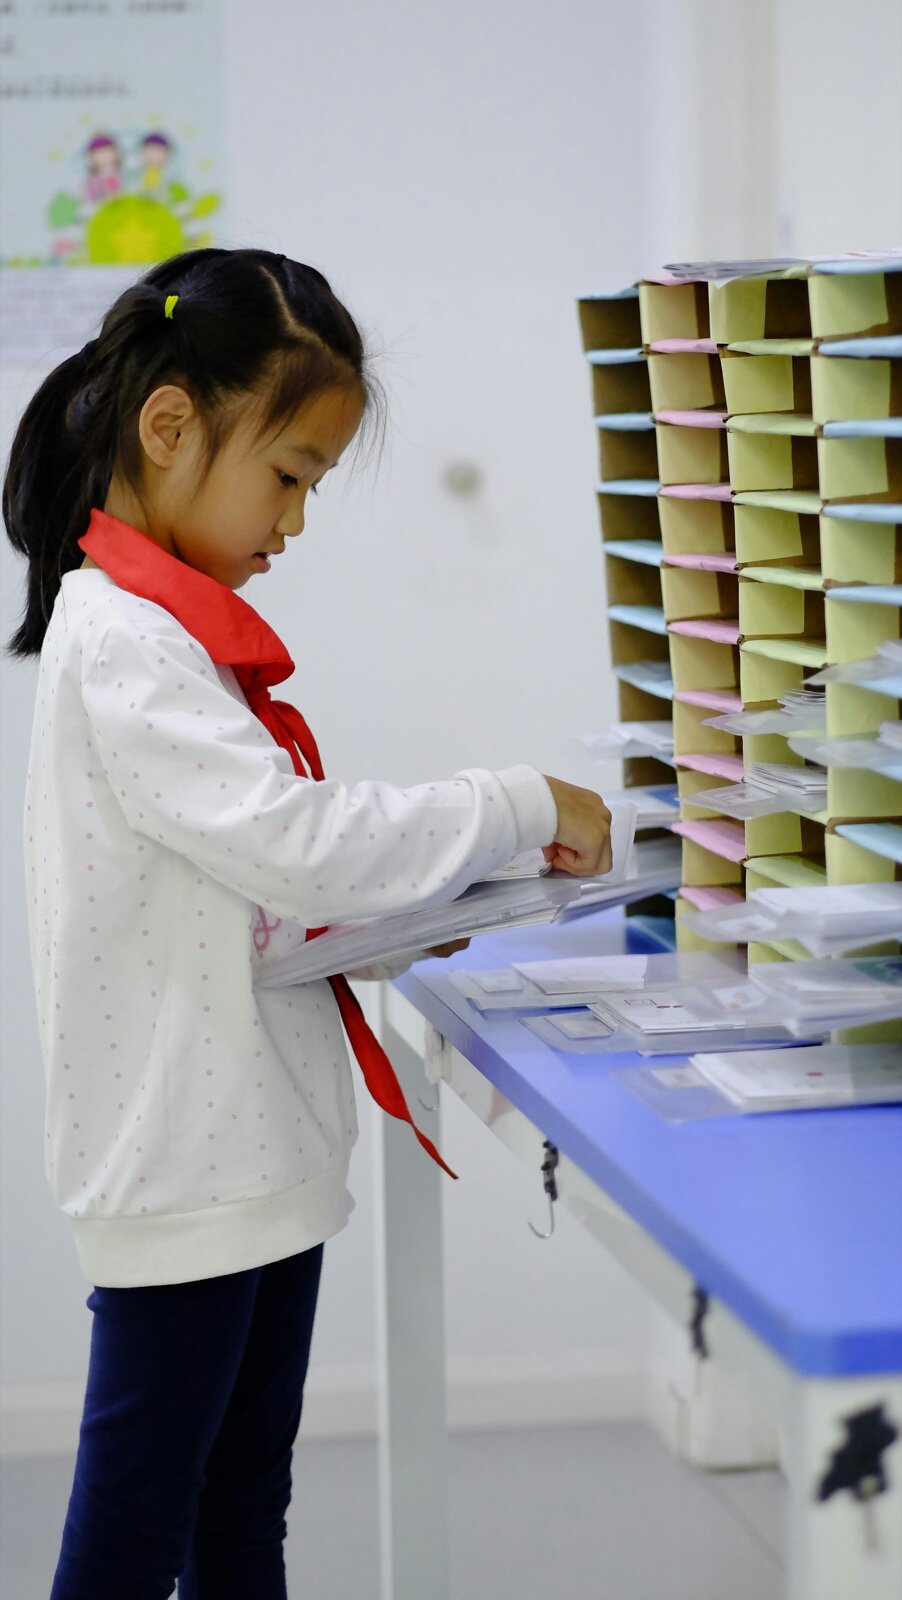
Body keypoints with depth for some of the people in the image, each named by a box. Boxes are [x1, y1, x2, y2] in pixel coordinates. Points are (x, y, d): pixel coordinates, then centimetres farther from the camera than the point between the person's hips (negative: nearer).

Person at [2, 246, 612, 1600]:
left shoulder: (173, 624, 14)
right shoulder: (123, 641, -18)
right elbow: (292, 842, -25)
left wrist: (394, 916, 3)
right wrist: (518, 809, -16)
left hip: (262, 1152, 10)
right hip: (187, 1169, -10)